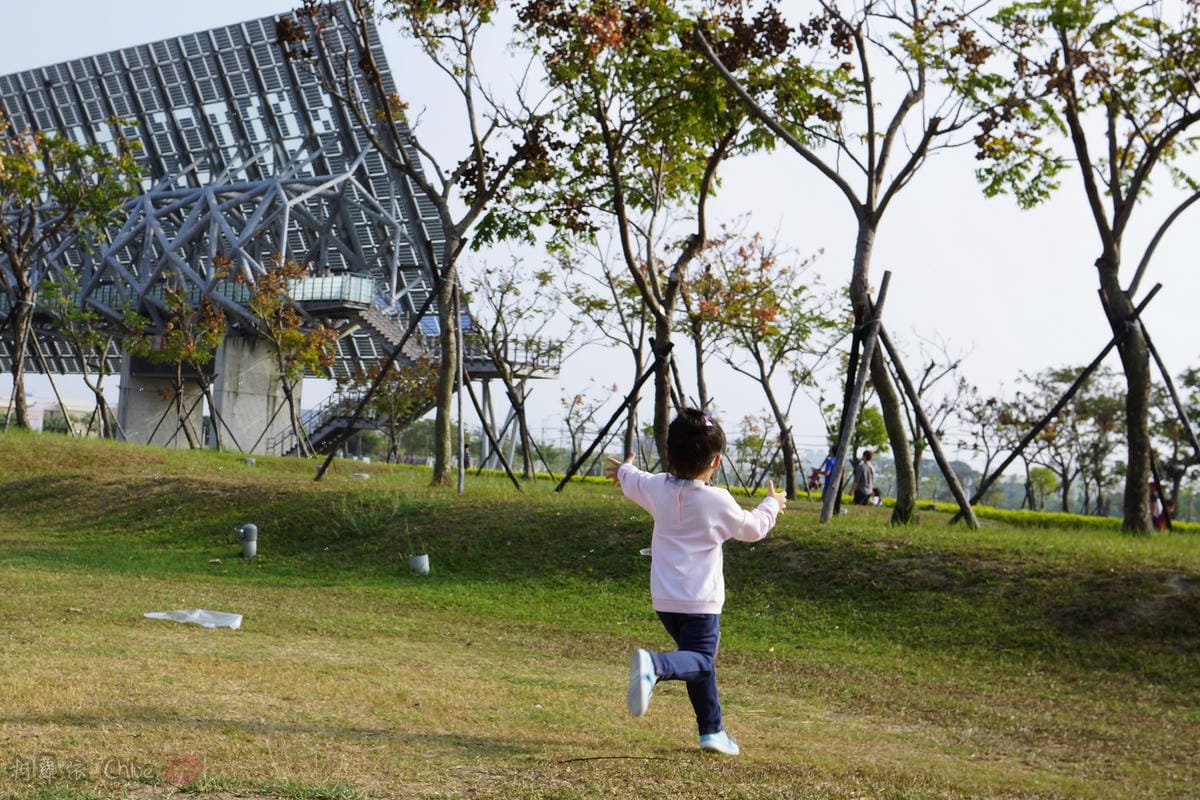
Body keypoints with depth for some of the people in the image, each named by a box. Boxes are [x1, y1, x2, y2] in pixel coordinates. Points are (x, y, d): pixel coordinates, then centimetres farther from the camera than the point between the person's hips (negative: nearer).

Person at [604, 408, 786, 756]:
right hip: (701, 601, -6)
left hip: (663, 600, 6)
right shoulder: (718, 501, -11)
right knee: (700, 661, -7)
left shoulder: (657, 487, 0)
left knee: (700, 661, 19)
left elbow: (633, 483, 25)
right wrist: (771, 505, 26)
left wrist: (623, 470, 48)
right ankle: (654, 665, -36)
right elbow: (752, 529, 6)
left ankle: (712, 730, 22)